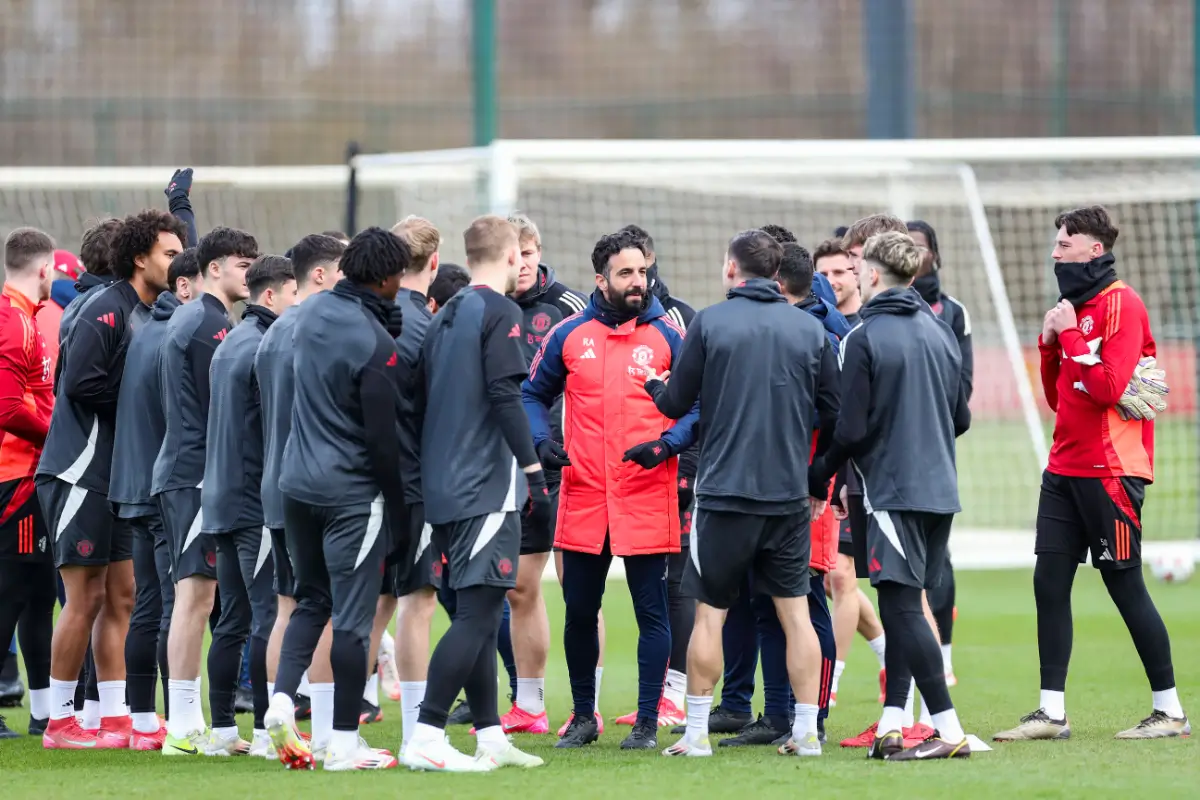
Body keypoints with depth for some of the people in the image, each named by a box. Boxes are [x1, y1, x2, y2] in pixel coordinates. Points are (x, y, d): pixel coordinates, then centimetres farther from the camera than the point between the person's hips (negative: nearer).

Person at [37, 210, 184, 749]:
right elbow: (79, 383, -21)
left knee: (122, 596, 8)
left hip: (123, 476, 9)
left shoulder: (153, 315, 15)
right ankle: (59, 722, 1)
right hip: (82, 474, -9)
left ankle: (115, 719, 12)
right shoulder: (105, 309, -13)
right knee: (86, 598, -6)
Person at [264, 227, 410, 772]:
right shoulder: (375, 344, -19)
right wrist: (399, 510, -5)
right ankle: (344, 743, 4)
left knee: (311, 598, 20)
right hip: (352, 492, -7)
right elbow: (383, 437, -15)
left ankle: (282, 698, 1)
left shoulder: (313, 313, 4)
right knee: (353, 615, 0)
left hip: (298, 484, 7)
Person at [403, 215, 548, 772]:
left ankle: (490, 736, 17)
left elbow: (421, 401, 18)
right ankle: (426, 736, -17)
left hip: (444, 489, 9)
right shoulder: (499, 313, -8)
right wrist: (535, 471, -14)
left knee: (479, 613, 14)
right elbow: (505, 396, -17)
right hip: (488, 484, -9)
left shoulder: (445, 317, 16)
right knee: (478, 612, -10)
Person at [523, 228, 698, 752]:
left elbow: (699, 405, 1)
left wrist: (667, 444, -14)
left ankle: (648, 723, 8)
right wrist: (542, 440, -4)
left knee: (652, 613, 1)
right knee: (579, 613, 9)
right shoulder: (569, 336, 5)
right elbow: (534, 394, 14)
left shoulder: (668, 337, 0)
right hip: (582, 500, 2)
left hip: (648, 501, -2)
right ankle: (583, 717, 23)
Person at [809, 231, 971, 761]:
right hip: (940, 489, 7)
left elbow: (851, 430, -14)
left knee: (901, 607, -7)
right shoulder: (939, 333, 11)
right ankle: (892, 724, 10)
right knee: (904, 606, 12)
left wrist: (816, 475, 1)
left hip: (893, 491, -7)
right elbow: (961, 418, 16)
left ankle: (949, 730, -13)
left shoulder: (863, 339, -11)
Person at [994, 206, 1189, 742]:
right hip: (1065, 470, 9)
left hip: (1109, 472, -9)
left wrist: (1070, 334, -14)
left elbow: (1108, 386, -22)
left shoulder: (1122, 305, -10)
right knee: (1049, 583, 2)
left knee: (1126, 587, -4)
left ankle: (1170, 711, 4)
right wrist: (1050, 344, 5)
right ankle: (1052, 712, 4)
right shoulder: (1075, 306, 16)